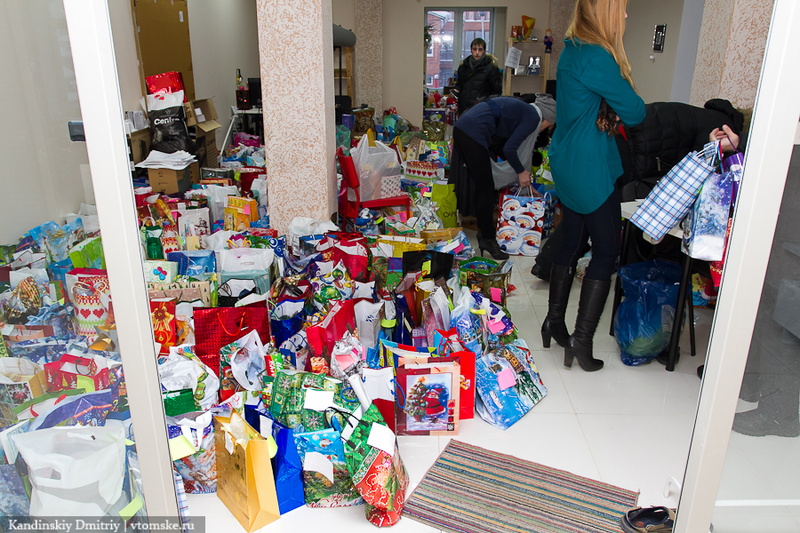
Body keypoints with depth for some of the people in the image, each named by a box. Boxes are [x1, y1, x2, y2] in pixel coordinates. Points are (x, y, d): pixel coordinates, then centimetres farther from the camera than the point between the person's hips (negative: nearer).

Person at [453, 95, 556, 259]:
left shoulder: (521, 109, 26)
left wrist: (521, 170, 32)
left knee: (481, 187, 18)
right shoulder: (533, 117, 0)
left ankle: (483, 232, 28)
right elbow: (509, 149, -8)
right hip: (473, 134, -9)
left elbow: (502, 145, 29)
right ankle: (488, 239, 9)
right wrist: (521, 171, 7)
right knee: (486, 190, 1)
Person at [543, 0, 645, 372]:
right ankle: (581, 339, 4)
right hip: (591, 171, -9)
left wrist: (605, 111, -1)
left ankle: (554, 322, 27)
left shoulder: (572, 50, 12)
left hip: (567, 166, 9)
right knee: (606, 253, 0)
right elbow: (634, 112, -15)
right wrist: (627, 103, 6)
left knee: (572, 244, 17)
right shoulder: (596, 57, -19)